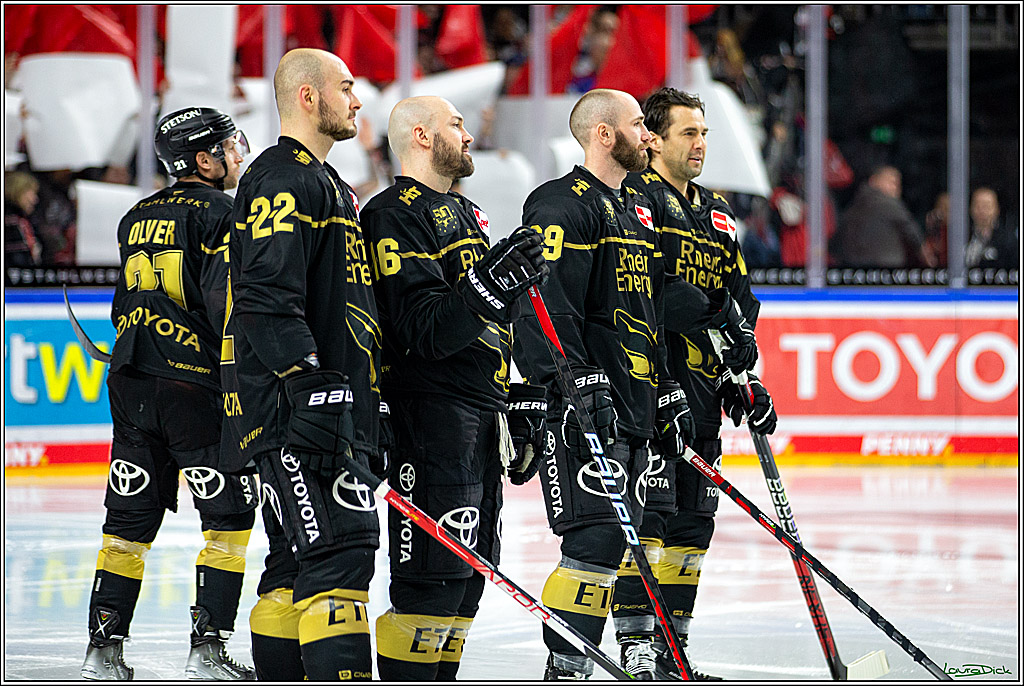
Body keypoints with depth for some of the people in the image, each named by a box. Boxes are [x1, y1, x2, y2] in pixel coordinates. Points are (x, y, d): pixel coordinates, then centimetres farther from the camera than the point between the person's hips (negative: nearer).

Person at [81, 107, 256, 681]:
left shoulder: (137, 220, 16)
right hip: (196, 387, -7)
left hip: (131, 387, 7)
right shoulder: (223, 216, -8)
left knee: (131, 519, 10)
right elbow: (231, 310, -17)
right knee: (230, 515, 2)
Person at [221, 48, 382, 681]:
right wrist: (310, 385, -27)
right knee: (341, 546, -17)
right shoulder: (283, 177, -10)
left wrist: (365, 408, 28)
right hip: (293, 412, -11)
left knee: (299, 560, 11)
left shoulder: (324, 181, 24)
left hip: (331, 409, 11)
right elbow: (268, 296, -21)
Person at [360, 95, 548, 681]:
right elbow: (424, 330, -20)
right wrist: (492, 283, -30)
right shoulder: (396, 215, -10)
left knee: (469, 573, 11)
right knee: (435, 573, -13)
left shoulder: (465, 213, 21)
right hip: (432, 412, -10)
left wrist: (525, 402, 22)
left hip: (482, 417, 10)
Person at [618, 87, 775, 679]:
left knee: (694, 518, 9)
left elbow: (739, 297, 20)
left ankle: (672, 644, 15)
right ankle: (639, 647, -11)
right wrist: (714, 320, -25)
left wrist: (745, 382, 11)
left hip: (702, 387, 8)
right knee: (646, 511, -11)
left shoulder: (716, 212, 20)